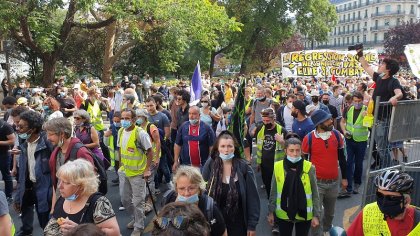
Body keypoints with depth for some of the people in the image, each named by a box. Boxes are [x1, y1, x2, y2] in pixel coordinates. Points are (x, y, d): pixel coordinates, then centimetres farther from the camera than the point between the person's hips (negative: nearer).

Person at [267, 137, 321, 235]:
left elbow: (315, 193, -3)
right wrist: (271, 212, 2)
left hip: (304, 214, -1)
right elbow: (273, 192, 1)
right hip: (283, 214, 1)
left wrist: (316, 215, -4)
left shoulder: (309, 168, -11)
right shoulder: (278, 167, -9)